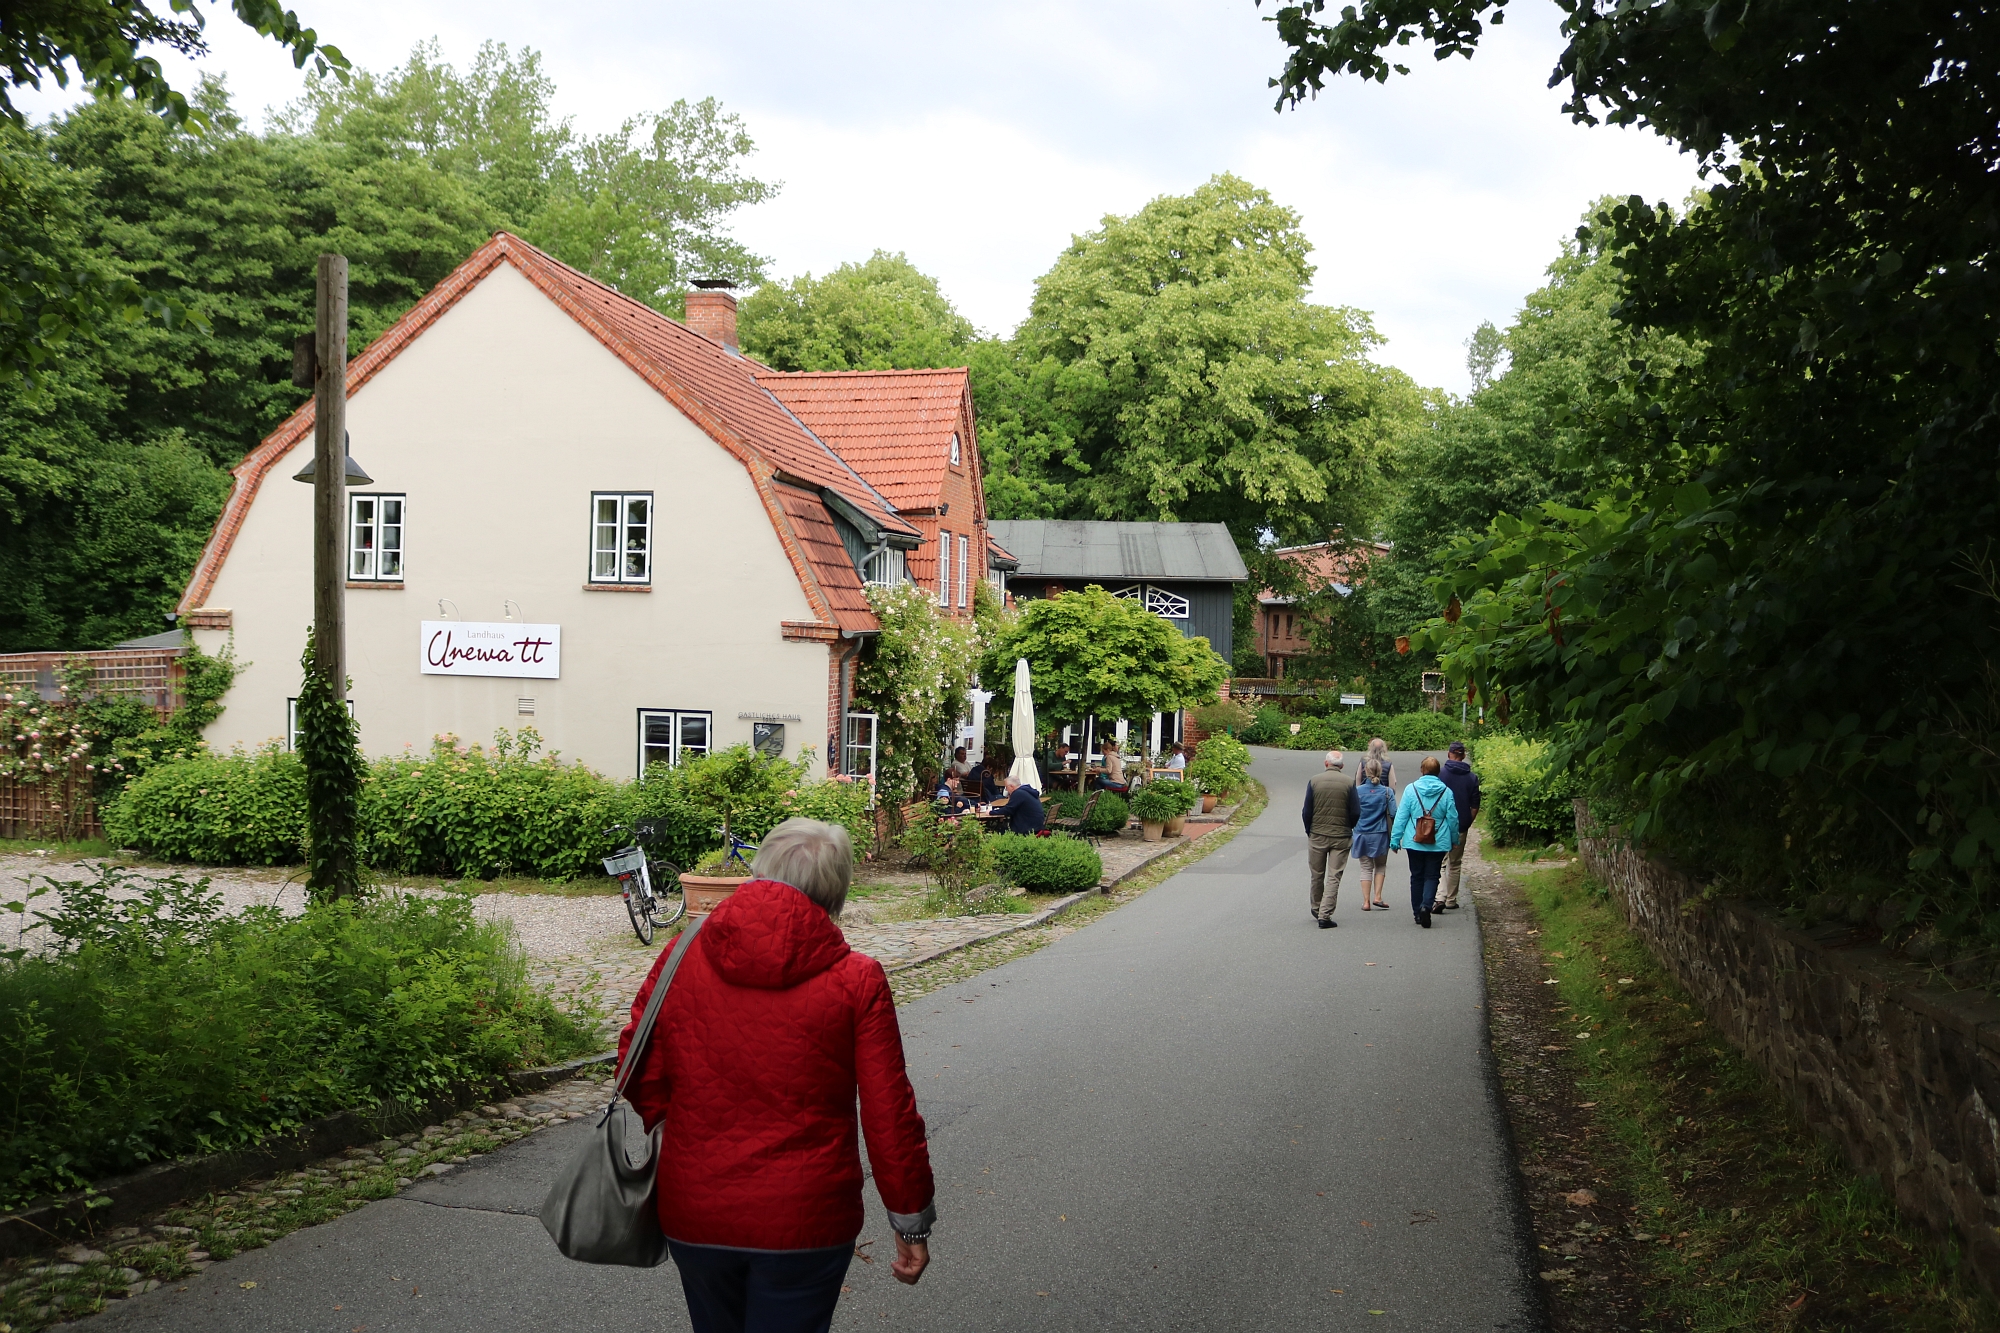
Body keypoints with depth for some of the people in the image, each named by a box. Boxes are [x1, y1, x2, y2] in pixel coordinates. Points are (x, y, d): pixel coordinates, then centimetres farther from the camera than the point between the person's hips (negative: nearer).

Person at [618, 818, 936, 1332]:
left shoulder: (681, 957, -5)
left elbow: (640, 1079, 0)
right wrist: (912, 1224, 3)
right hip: (805, 1221, -3)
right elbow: (889, 1116, -9)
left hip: (693, 1215, 3)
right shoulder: (856, 980, -11)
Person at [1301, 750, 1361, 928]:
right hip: (1341, 837, -1)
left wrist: (1309, 831, 11)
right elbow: (1355, 812, -5)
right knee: (1334, 877, 2)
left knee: (1317, 875, 16)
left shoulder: (1314, 781, -4)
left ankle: (1317, 910, 31)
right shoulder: (1349, 783, -6)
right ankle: (1325, 915, -4)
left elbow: (1307, 811, -2)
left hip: (1317, 835, 1)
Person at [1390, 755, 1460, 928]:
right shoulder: (1446, 792, -4)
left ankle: (1417, 913, 17)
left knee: (1417, 876, 12)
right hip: (1438, 843, 0)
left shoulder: (1411, 789, -5)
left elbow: (1401, 816, -4)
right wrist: (1454, 839, 18)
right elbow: (1453, 818, 3)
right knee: (1432, 876, 4)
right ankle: (1426, 905, -19)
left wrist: (1395, 839, 3)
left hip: (1414, 842, 0)